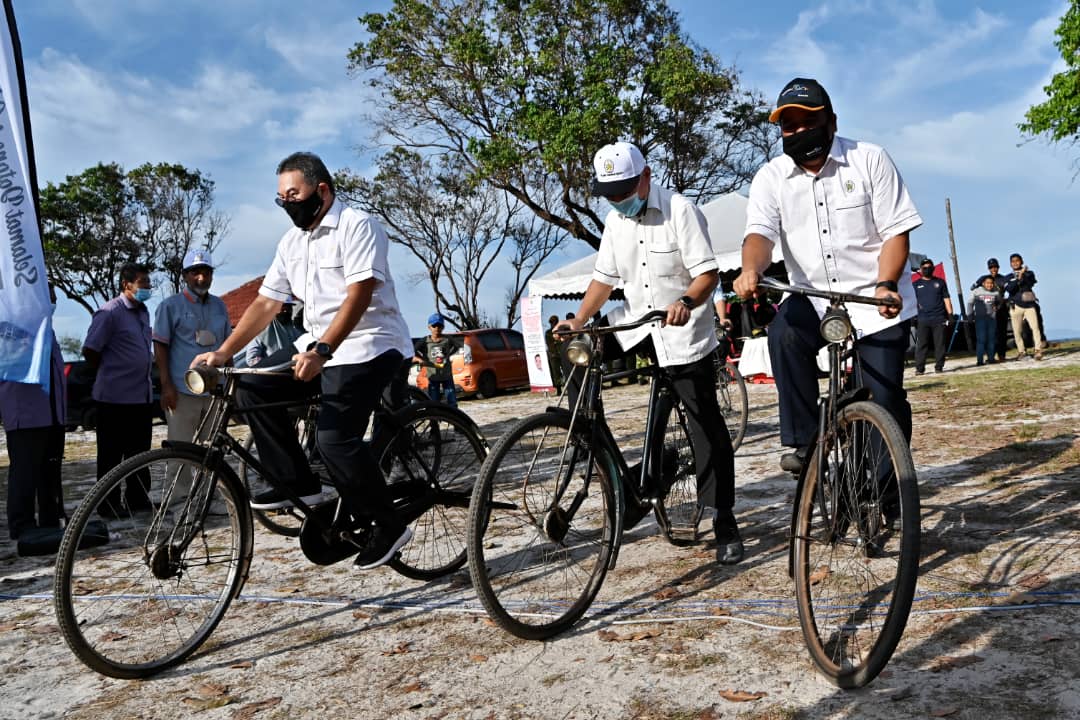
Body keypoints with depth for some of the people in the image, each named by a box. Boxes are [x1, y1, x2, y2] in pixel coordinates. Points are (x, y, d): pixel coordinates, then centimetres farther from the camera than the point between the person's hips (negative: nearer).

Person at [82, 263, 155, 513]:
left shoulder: (142, 311, 13)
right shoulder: (110, 312, -12)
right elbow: (90, 351, -12)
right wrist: (109, 373, 1)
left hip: (142, 395, 8)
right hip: (117, 396, -8)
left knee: (139, 451, 14)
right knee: (112, 453, 2)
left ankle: (138, 498, 23)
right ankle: (109, 504, 11)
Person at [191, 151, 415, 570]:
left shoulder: (357, 226, -11)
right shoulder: (291, 243, 13)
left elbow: (358, 295, -24)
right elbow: (265, 304, 10)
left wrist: (321, 351, -33)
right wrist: (222, 354, 1)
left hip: (369, 346, -8)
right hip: (319, 348, 9)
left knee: (335, 438, -20)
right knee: (253, 390, -1)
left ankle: (386, 526, -4)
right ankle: (297, 485, 5)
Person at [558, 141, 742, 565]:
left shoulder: (679, 210, -14)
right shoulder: (615, 221, 5)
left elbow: (707, 273, -19)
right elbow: (605, 278, 8)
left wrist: (687, 302, -40)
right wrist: (578, 321, -5)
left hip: (684, 334, -6)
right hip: (637, 323, 6)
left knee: (706, 425, -3)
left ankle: (725, 523, 9)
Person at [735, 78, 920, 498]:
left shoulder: (869, 160, -4)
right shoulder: (771, 177, -1)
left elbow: (895, 231, -6)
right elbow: (760, 232, -17)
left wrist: (886, 284, -24)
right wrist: (751, 271, -40)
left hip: (877, 301, -1)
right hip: (814, 297, 1)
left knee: (885, 399, -5)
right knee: (784, 334, -31)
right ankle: (803, 441, -18)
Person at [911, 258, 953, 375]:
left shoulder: (940, 282, 13)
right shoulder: (916, 284, 11)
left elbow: (946, 299, 12)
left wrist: (950, 314, 3)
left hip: (939, 318, 1)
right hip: (922, 319, -1)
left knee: (940, 344, 1)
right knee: (921, 345, -3)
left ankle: (939, 366, 7)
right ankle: (919, 368, -2)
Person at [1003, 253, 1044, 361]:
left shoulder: (1029, 273, 12)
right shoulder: (1008, 277, 11)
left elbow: (1031, 283, -8)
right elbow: (1009, 289, -9)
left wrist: (1023, 275, -20)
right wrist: (1018, 278, -18)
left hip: (1029, 305, -1)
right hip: (1016, 306, 1)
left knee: (1035, 327, -15)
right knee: (1017, 331, 2)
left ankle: (1038, 350, -16)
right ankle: (1021, 351, 14)